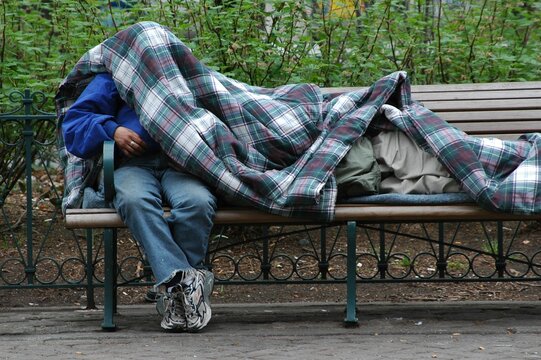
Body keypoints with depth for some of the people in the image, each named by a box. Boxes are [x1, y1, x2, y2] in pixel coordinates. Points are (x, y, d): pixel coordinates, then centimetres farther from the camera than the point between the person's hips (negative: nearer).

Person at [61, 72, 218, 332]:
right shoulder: (111, 79, 26)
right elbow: (73, 125, 18)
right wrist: (112, 130, -2)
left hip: (180, 165, 1)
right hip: (133, 163, 0)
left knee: (198, 202, -37)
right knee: (135, 200, -39)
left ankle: (174, 290, -31)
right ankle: (187, 280, -47)